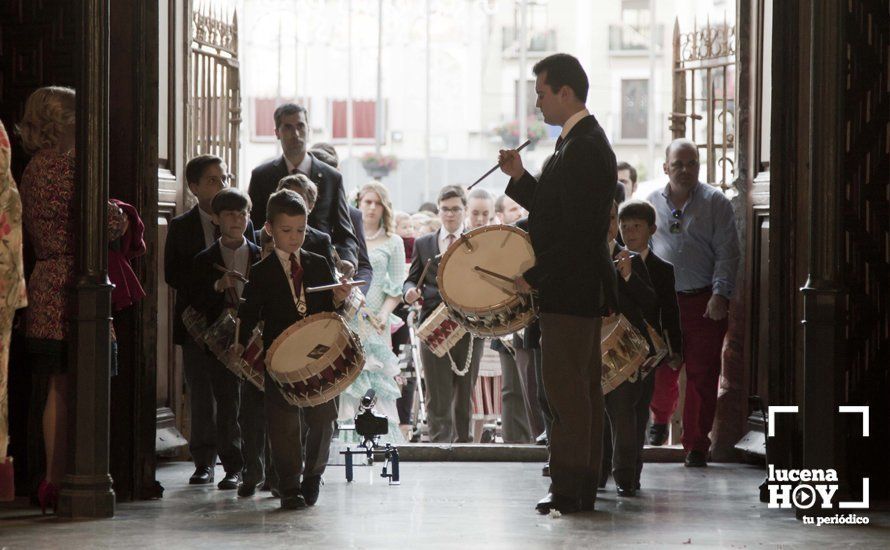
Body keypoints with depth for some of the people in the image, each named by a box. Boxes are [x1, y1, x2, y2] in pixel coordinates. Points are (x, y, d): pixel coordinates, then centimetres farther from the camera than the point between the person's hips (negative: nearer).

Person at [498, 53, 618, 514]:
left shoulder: (583, 148, -18)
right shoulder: (581, 141, 16)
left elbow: (576, 229, -23)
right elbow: (556, 209, 20)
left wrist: (534, 277, -17)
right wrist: (520, 178, 8)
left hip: (570, 291, -11)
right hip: (584, 290, 11)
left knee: (565, 387, -8)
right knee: (580, 386, 13)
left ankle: (569, 488, -5)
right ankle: (583, 486, 18)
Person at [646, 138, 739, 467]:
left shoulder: (715, 202, 1)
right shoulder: (652, 203, 9)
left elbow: (727, 252, -3)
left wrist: (720, 294, -13)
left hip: (705, 303, -2)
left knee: (702, 376, -2)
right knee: (661, 372, 6)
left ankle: (696, 444, 5)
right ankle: (660, 418, 37)